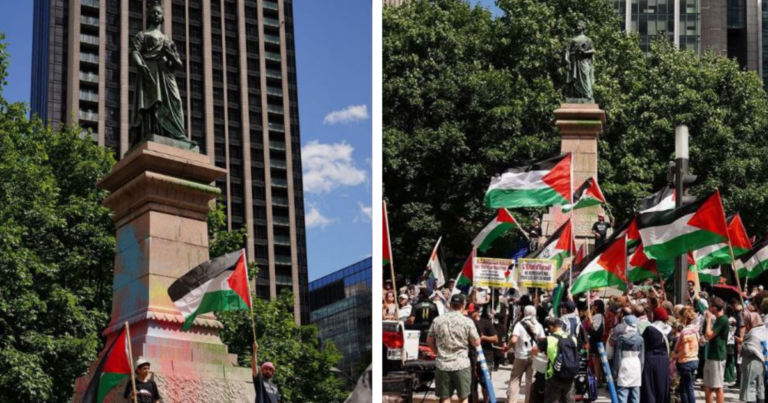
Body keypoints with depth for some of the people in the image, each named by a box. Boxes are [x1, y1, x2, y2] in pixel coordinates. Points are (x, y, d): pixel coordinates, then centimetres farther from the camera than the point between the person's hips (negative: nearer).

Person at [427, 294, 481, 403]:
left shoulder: (437, 321, 1)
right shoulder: (467, 322, -8)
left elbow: (429, 341, 10)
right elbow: (476, 343, -3)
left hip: (443, 364, 2)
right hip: (462, 364, -2)